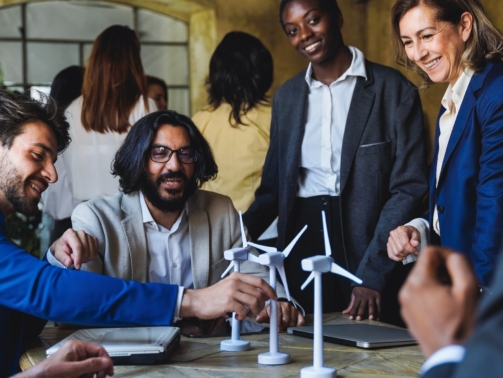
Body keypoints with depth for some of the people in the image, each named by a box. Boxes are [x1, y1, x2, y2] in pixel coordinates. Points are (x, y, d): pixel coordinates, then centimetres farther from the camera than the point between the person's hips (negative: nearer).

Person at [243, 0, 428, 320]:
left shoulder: (393, 90, -4)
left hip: (365, 241, -4)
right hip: (300, 250, 4)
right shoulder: (286, 96, 12)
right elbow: (273, 185, 14)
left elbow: (409, 187, -7)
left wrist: (372, 274, -16)